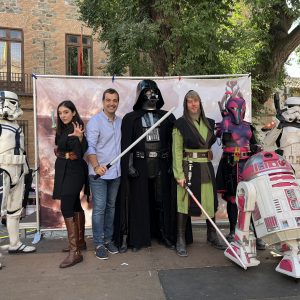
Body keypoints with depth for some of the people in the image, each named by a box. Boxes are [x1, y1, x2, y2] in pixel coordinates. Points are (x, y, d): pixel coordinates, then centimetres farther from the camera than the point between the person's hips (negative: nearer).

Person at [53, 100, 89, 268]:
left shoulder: (75, 129, -16)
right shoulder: (62, 129, 12)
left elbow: (79, 153, -28)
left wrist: (79, 137, -42)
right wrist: (66, 154, -1)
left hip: (73, 173, -10)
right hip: (66, 172, 10)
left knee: (66, 209, -14)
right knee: (75, 206, 15)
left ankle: (75, 252, -11)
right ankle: (80, 242, 27)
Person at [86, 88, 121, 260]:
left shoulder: (121, 122, 8)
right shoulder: (95, 121, -8)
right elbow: (90, 147, -15)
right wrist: (96, 166, -28)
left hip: (116, 172, 5)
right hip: (99, 174, -5)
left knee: (111, 207, 14)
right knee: (99, 208, 0)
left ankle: (108, 239, 27)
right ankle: (99, 244, 12)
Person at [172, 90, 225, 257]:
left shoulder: (209, 123, 10)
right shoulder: (181, 124, -4)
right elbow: (177, 151, -9)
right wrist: (179, 174, -15)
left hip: (206, 167, 5)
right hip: (189, 167, -5)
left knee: (211, 200, 10)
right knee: (185, 201, -2)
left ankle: (212, 236, 28)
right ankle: (181, 240, 10)